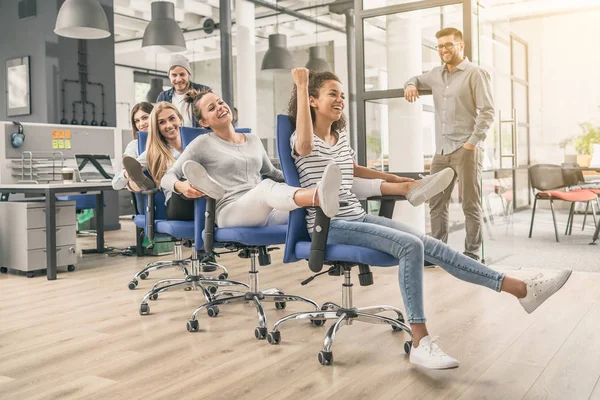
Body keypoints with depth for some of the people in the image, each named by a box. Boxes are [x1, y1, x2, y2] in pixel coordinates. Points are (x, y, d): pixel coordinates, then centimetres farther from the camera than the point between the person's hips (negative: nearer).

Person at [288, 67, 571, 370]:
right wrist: (301, 87, -30)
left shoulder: (341, 136, 15)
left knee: (430, 245, -5)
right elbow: (305, 146, -35)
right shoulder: (301, 140, -8)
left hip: (357, 218, 7)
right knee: (410, 246, -26)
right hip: (329, 226, -7)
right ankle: (420, 343, -22)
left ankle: (520, 288, -6)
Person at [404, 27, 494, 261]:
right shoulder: (436, 74, 16)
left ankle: (472, 254, 7)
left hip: (466, 150, -6)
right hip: (441, 150, 6)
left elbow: (487, 112, -8)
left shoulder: (475, 74, -2)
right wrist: (410, 84, 13)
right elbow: (418, 79, 37)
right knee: (436, 202, 7)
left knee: (470, 205, -1)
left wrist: (473, 142, -15)